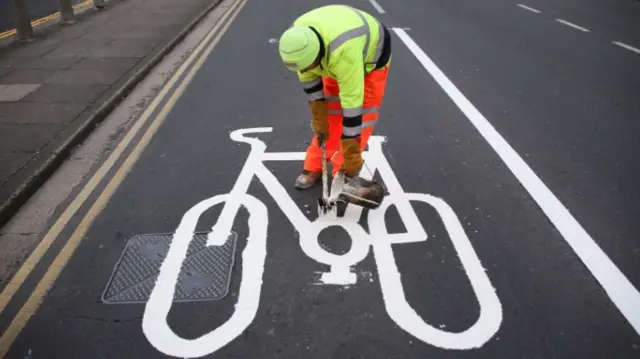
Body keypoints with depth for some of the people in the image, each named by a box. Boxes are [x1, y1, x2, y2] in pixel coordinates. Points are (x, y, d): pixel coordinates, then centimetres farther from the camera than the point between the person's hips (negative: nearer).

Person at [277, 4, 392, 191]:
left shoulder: (344, 53, -48)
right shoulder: (298, 41, -29)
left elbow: (352, 105, -44)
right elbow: (309, 80, -14)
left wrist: (351, 156, -38)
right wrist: (319, 119, -11)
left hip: (372, 52, -5)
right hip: (332, 56, 5)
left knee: (363, 114, -10)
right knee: (329, 112, 4)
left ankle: (342, 173, 1)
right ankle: (314, 166, 14)